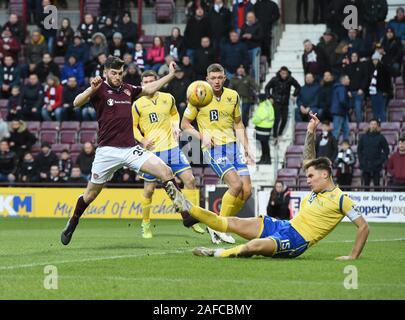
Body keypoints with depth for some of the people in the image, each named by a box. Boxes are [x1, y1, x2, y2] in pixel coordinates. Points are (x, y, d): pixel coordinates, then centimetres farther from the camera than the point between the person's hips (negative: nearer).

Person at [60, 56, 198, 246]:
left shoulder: (127, 89, 13)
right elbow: (77, 103, -19)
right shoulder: (100, 89, -4)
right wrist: (91, 89, -36)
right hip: (107, 150, -4)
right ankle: (72, 224, 31)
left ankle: (186, 214, -15)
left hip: (131, 149, 4)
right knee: (91, 194, 6)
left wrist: (171, 75, 27)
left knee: (165, 171, -14)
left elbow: (150, 89, 30)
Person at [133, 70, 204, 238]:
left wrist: (176, 126, 4)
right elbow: (133, 126, 8)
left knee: (190, 180, -8)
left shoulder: (168, 98, 6)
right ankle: (146, 225, 17)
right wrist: (142, 140, -9)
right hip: (152, 151, -2)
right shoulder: (138, 104, -1)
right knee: (149, 189, 0)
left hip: (172, 148, 2)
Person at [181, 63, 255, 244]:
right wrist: (201, 136, -11)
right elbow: (185, 124, 4)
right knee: (236, 185, -23)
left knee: (247, 191, -4)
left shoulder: (233, 96, 8)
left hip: (233, 146, 6)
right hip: (213, 149, -5)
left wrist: (246, 148, 13)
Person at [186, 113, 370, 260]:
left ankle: (217, 254, -22)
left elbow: (363, 226, -10)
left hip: (296, 241, -8)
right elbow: (309, 161, 29)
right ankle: (188, 209, 0)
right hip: (284, 226, 8)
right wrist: (311, 132, 21)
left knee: (255, 245, -36)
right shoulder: (317, 189, 16)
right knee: (232, 223, 0)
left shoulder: (340, 199, -9)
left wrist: (353, 256, -15)